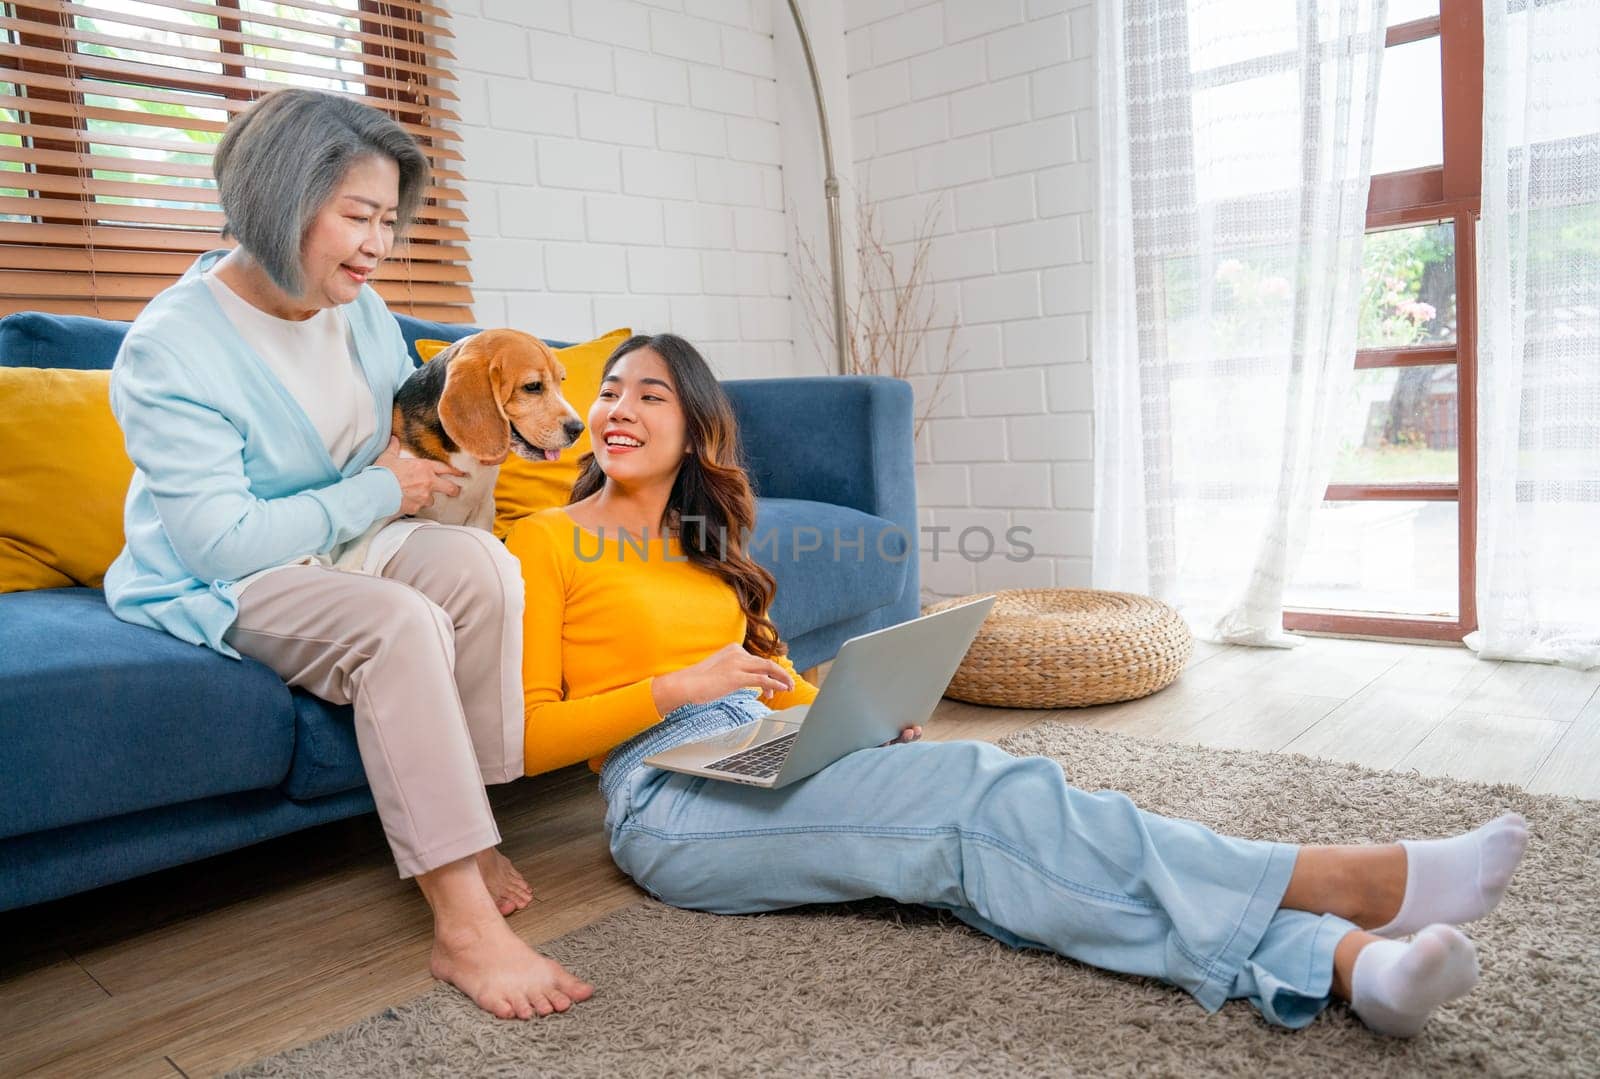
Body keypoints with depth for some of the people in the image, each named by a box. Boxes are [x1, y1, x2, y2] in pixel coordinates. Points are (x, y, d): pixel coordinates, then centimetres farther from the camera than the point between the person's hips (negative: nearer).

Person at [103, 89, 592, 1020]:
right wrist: (379, 492, -19)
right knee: (399, 625, -34)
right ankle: (464, 927, -32)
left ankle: (469, 833, -13)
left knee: (481, 564, -24)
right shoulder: (170, 348, -20)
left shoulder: (359, 309, 1)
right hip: (217, 586, -6)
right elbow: (222, 541, -24)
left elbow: (405, 413, 21)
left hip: (345, 541, 6)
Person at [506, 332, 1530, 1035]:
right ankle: (1358, 881, -28)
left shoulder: (702, 543, 21)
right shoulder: (547, 542, 2)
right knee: (971, 793, -27)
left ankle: (1348, 962, -36)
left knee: (976, 832, -23)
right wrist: (676, 688, -17)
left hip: (770, 761, 6)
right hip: (671, 805, -6)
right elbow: (529, 736, -5)